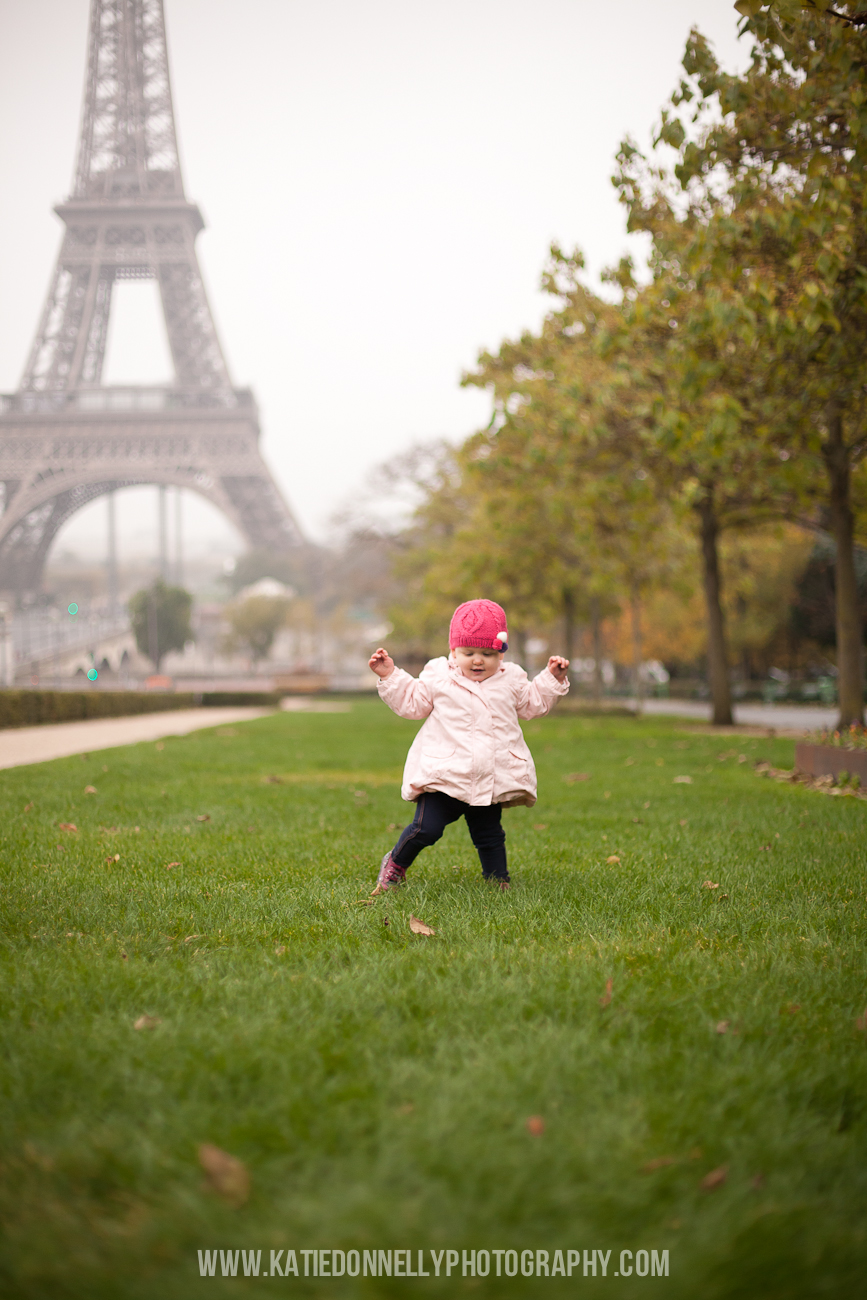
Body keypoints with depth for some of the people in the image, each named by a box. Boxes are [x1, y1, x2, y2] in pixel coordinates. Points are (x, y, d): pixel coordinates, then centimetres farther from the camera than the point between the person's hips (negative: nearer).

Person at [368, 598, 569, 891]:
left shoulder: (511, 680, 9)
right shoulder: (437, 677, 2)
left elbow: (533, 703, 23)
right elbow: (410, 703, 8)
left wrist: (552, 678, 13)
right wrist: (390, 677, 0)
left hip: (492, 780, 3)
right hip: (443, 776, -2)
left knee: (489, 834, 10)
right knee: (426, 828, -9)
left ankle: (498, 880, 26)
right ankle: (395, 864, 15)